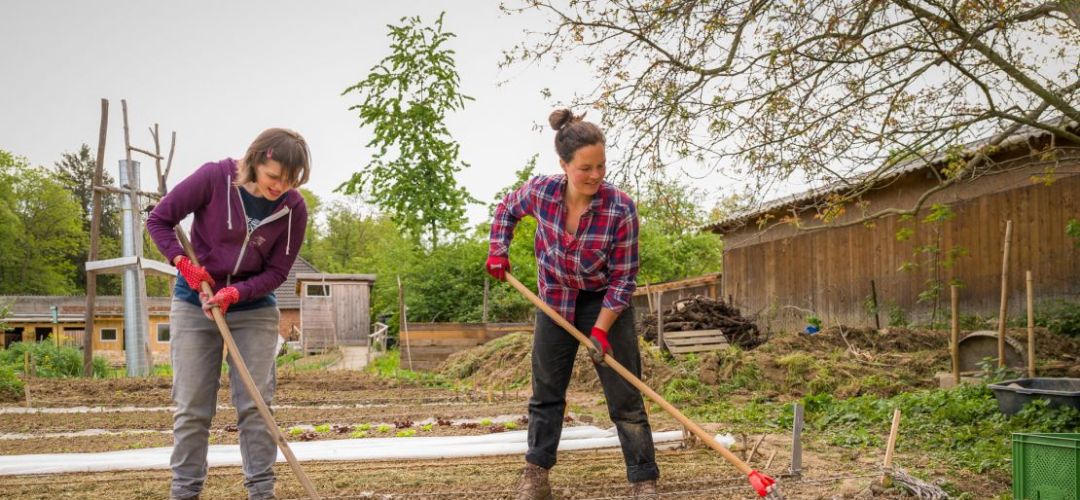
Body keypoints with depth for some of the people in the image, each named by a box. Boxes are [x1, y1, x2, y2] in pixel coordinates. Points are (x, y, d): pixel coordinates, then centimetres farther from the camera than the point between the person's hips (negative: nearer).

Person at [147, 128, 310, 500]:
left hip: (254, 308, 1)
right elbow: (159, 220, -6)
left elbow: (276, 272, -8)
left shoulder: (294, 208, -13)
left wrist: (235, 293, -23)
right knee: (191, 408, 2)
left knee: (255, 405, -2)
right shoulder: (214, 178, -18)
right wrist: (184, 263, -18)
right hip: (194, 304, -1)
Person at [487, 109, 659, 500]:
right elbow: (506, 210, 7)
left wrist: (601, 329, -21)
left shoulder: (620, 208, -27)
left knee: (625, 396, -2)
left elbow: (623, 278, -19)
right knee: (546, 390, 11)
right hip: (555, 299, 3)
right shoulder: (540, 192, -19)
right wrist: (498, 251, -2)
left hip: (606, 302, -3)